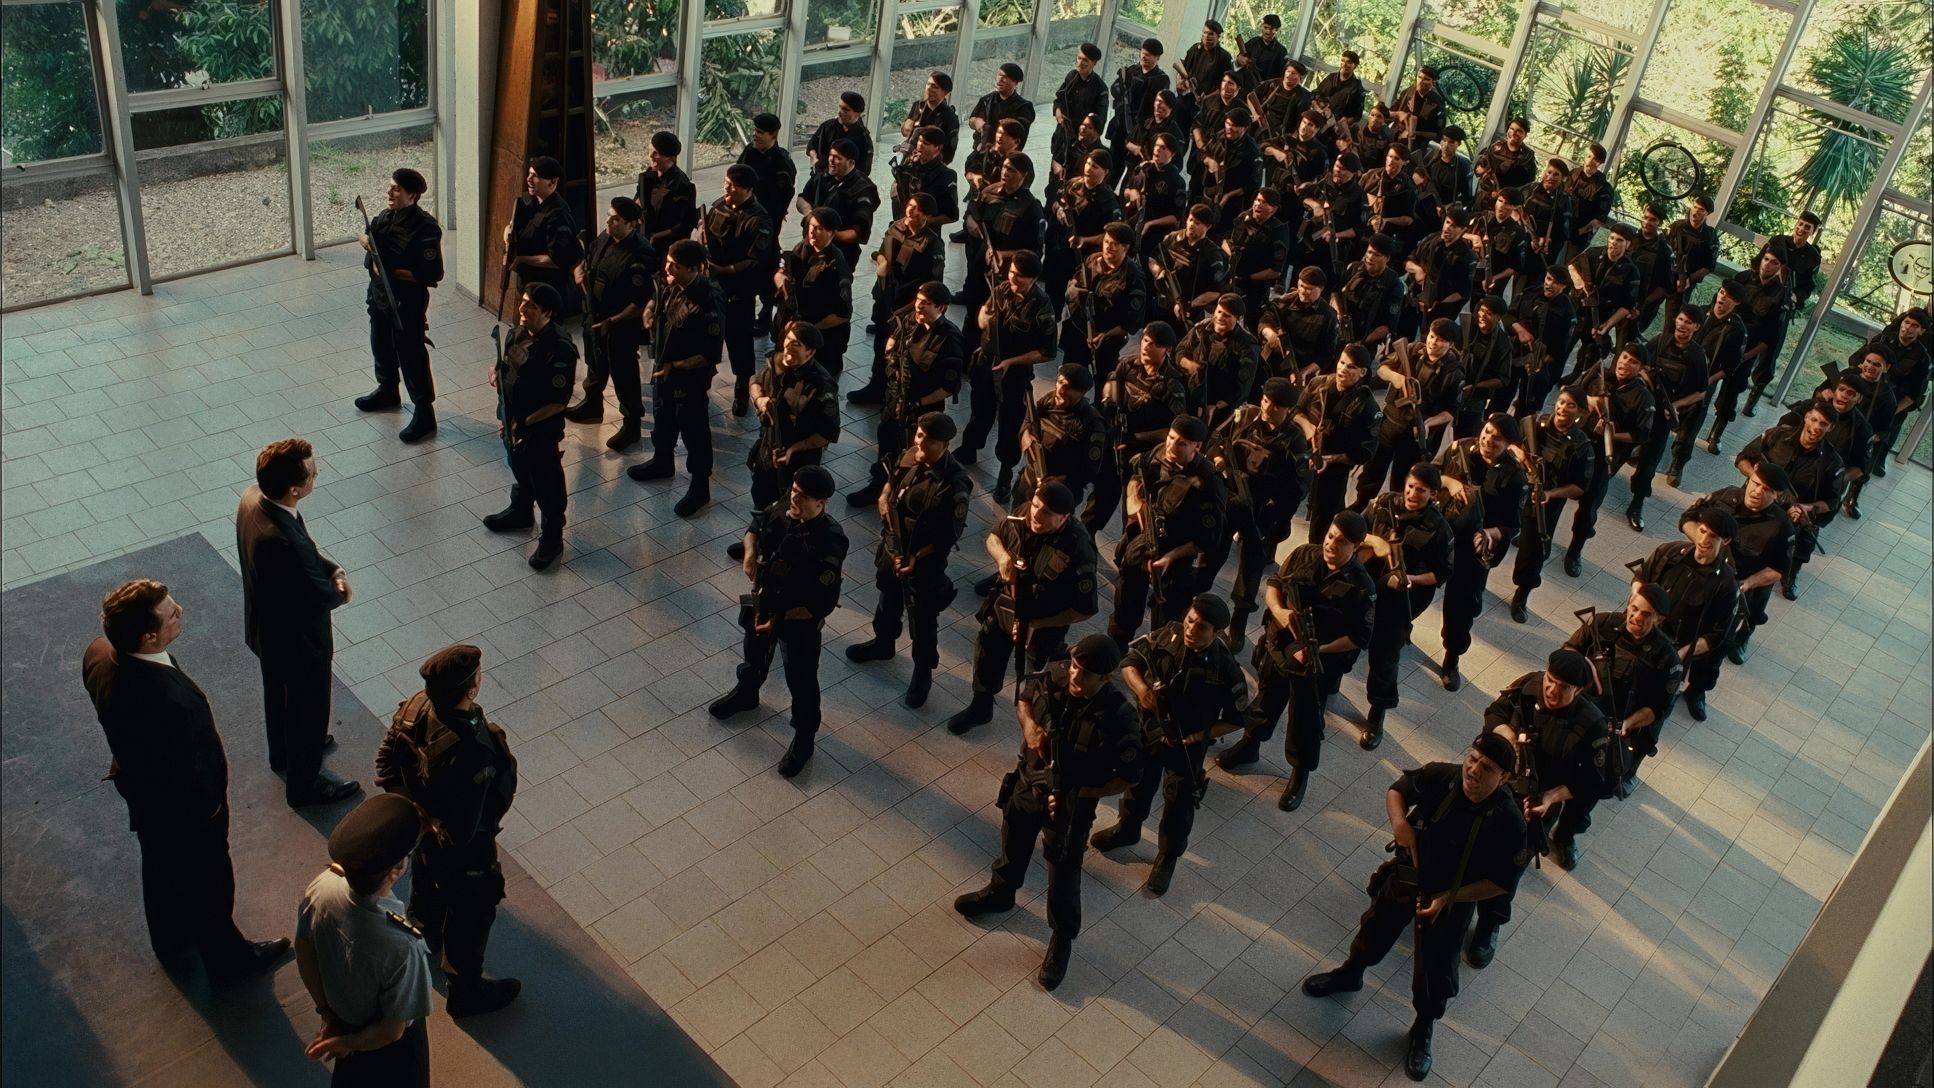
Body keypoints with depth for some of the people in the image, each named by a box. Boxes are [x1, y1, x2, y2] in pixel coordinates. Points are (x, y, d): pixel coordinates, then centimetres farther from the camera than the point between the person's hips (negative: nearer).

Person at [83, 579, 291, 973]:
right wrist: (208, 805, -10)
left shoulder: (99, 653, -21)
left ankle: (171, 943, 59)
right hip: (184, 807, -8)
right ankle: (225, 953, 49)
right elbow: (184, 776, -30)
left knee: (162, 870, 33)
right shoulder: (166, 700, -46)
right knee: (207, 882, 22)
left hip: (141, 786, 8)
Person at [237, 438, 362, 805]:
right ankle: (304, 783, 40)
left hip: (266, 627, 9)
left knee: (279, 692, 32)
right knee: (308, 707, 17)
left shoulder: (253, 499, -16)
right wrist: (340, 588, -6)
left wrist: (332, 570, -11)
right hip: (296, 638, -8)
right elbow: (321, 597, -27)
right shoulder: (283, 541, -43)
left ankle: (283, 753, 59)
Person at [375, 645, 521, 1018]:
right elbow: (464, 829, -34)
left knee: (427, 885, 36)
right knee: (471, 913, 19)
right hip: (461, 848, -7)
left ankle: (421, 938, 67)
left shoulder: (415, 707, -22)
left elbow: (387, 765, -6)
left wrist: (416, 808, -1)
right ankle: (466, 992, 43)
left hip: (423, 830, 7)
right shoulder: (472, 753, -45)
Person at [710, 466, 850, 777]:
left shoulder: (829, 543, -35)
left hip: (800, 620, -6)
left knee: (801, 681, 15)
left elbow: (823, 604, -29)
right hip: (764, 601, 6)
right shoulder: (782, 510, -17)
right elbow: (756, 525, 7)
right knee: (755, 653, 33)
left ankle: (804, 739, 39)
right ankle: (746, 693, 64)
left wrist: (781, 619, -23)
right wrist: (750, 554, -12)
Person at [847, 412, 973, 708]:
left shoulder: (954, 484, -30)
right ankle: (883, 643, 58)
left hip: (926, 560, -6)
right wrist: (885, 502, -13)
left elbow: (950, 536, -22)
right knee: (888, 597, 30)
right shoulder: (910, 456, -13)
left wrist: (917, 558, -22)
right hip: (893, 546, 6)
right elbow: (889, 489, 7)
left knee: (922, 618, 13)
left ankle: (923, 673, 36)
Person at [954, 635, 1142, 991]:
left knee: (1063, 877, 16)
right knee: (1013, 844, 30)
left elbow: (1128, 775, -19)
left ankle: (1062, 939, 44)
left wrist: (1079, 795, -23)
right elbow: (1025, 697, 3)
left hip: (1071, 805, -4)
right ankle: (1000, 892, 61)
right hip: (1027, 782, 5)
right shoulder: (1055, 675, -20)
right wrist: (1029, 725, -18)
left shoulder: (1118, 717, -32)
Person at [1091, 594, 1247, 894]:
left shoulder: (1226, 669, -27)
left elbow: (1236, 718, -13)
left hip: (1187, 746, -3)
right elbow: (1130, 660, -5)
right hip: (1148, 731, 3)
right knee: (1137, 784, 27)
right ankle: (1126, 829, 56)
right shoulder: (1166, 636, -21)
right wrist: (1141, 689, -23)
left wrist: (1200, 735, -21)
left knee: (1178, 804, 17)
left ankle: (1167, 858, 42)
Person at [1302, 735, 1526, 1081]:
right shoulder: (1440, 776, -25)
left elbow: (1498, 883, -18)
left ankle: (1424, 1030, 45)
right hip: (1405, 877, 3)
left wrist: (1448, 897, -24)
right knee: (1375, 927, 27)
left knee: (1435, 971, 15)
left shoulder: (1508, 822, -30)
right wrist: (1400, 822, -25)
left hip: (1453, 901, -3)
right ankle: (1350, 973, 60)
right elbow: (1397, 790, -6)